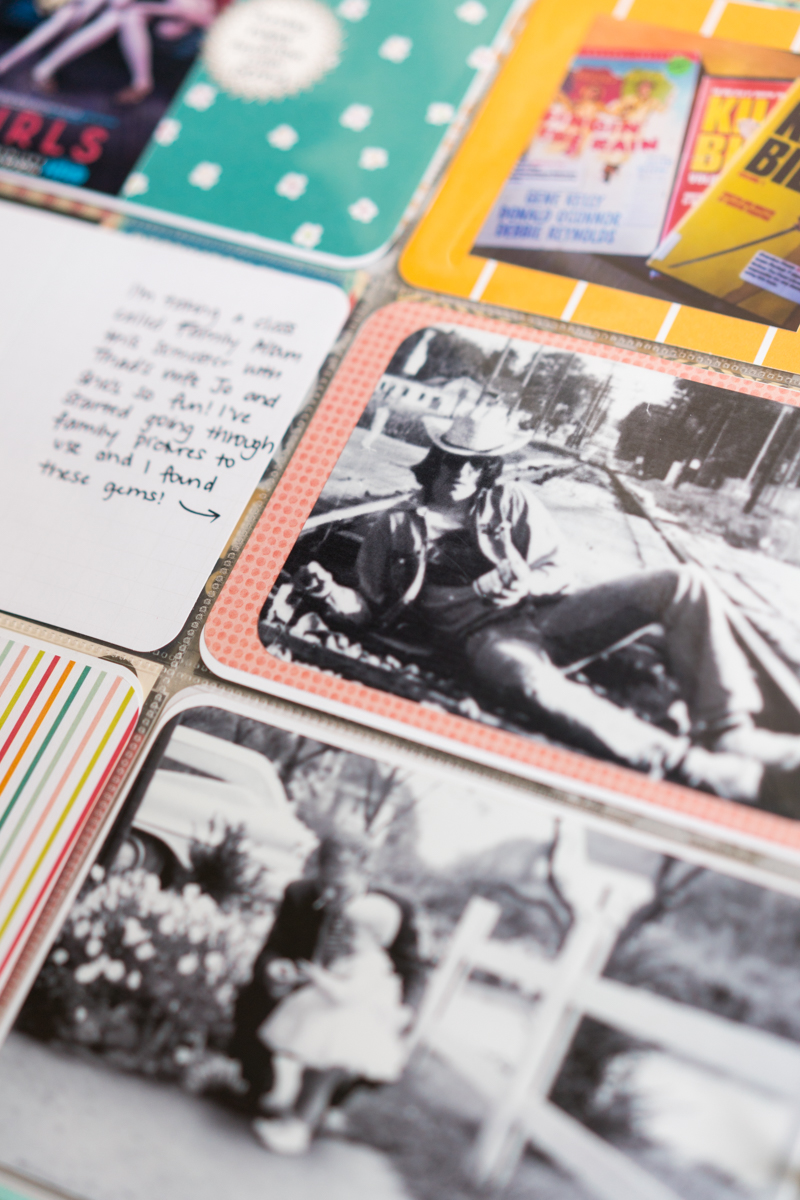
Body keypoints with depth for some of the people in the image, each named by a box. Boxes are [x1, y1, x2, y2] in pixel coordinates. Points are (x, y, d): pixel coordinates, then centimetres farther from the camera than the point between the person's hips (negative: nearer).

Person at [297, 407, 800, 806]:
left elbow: (561, 574, 13)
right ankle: (710, 773, -52)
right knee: (535, 684, -46)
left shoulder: (514, 501, 20)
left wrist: (524, 583, -9)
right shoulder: (397, 528, 17)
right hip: (487, 638, -4)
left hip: (546, 614, 4)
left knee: (684, 583, -18)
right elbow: (371, 610, 15)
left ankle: (728, 731, -26)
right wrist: (330, 593, -6)